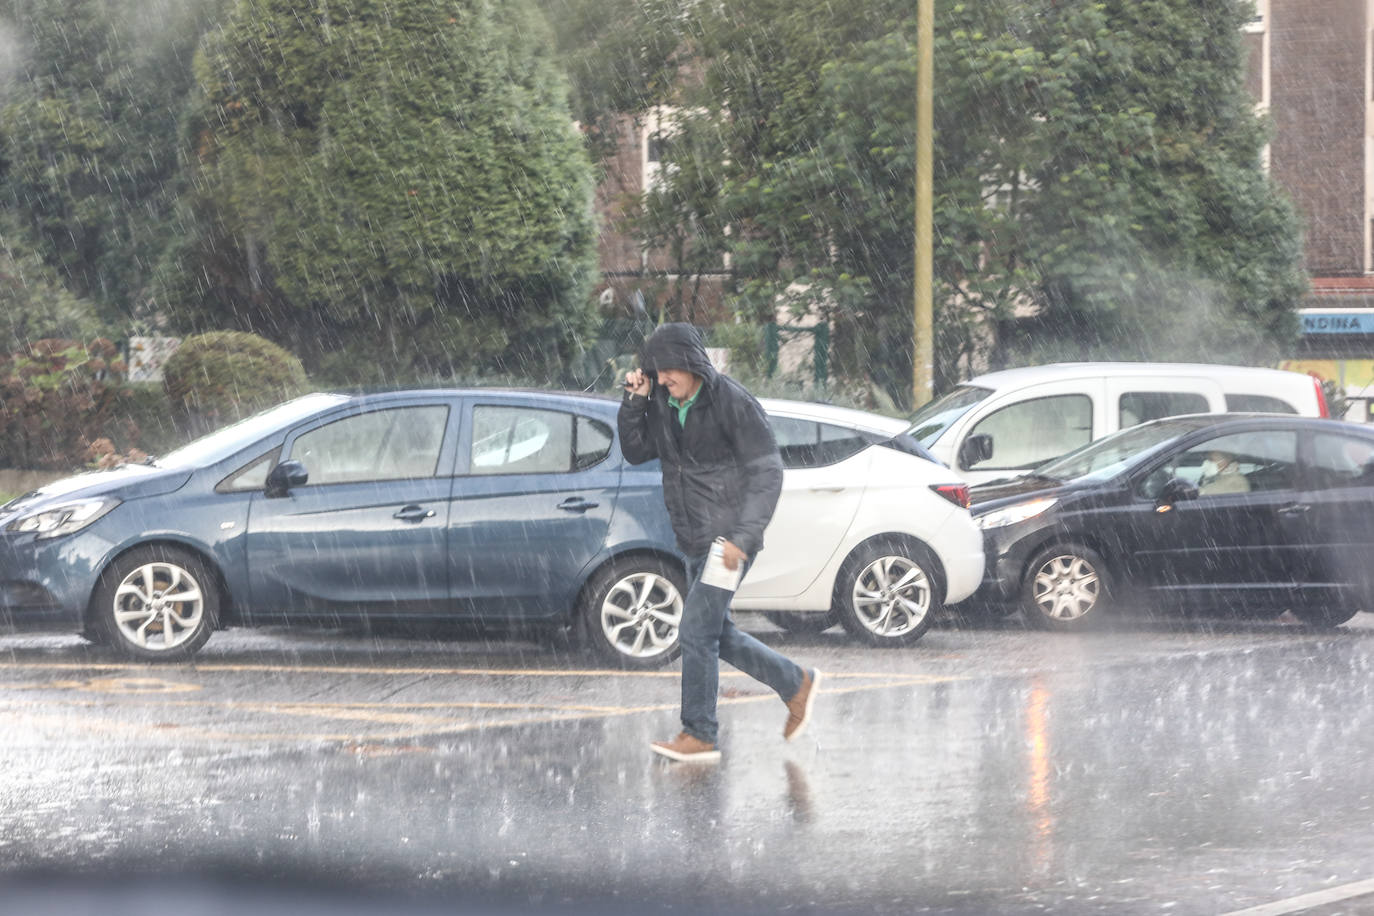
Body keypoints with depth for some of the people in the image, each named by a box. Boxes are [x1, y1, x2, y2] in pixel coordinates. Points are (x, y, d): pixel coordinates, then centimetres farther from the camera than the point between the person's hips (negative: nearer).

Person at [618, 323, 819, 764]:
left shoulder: (733, 403, -15)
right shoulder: (664, 404, 7)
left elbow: (767, 472, -16)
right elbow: (636, 452, 12)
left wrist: (743, 536, -24)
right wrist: (634, 403, -5)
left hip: (728, 540, -8)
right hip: (695, 542, 8)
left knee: (696, 631, -11)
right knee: (717, 634, 13)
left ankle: (699, 735, -5)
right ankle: (796, 683, 29)